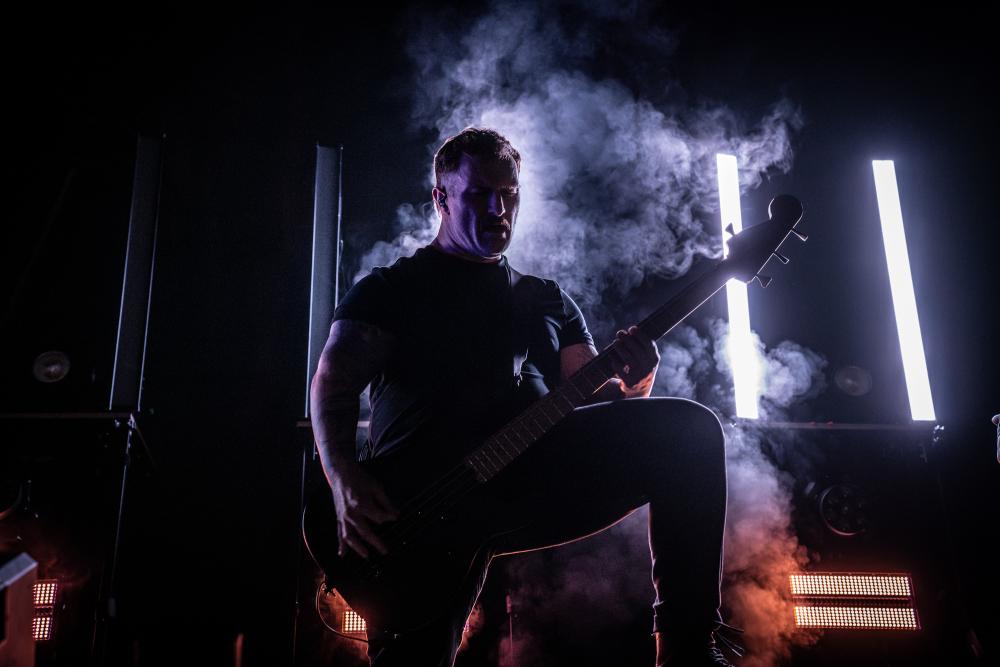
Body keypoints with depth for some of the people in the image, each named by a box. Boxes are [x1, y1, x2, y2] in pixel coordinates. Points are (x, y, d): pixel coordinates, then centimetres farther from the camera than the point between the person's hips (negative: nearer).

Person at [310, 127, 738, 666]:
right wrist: (345, 481, -19)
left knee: (691, 428, -16)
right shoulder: (391, 288, 15)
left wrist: (632, 383, -8)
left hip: (537, 474, 3)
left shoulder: (549, 300, 27)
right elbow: (334, 384, 1)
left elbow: (591, 395, 19)